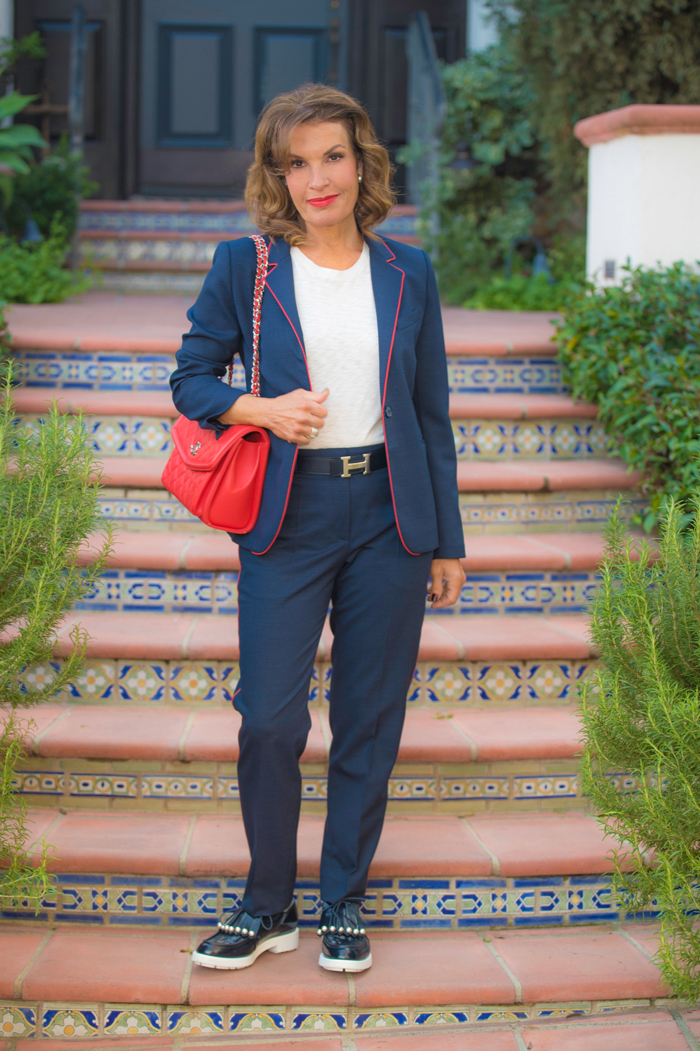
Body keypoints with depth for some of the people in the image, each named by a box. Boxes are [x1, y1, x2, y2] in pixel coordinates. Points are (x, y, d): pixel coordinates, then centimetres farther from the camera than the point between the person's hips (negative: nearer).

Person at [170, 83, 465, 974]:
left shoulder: (408, 274, 7)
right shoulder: (243, 267, 2)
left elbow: (432, 415, 10)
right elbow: (191, 377, 7)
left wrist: (446, 542, 9)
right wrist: (261, 409, -13)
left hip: (389, 516, 2)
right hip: (288, 521, -2)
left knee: (370, 718, 7)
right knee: (269, 718, -4)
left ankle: (343, 901, 22)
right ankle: (268, 905, 16)